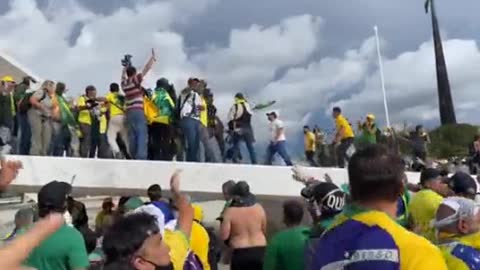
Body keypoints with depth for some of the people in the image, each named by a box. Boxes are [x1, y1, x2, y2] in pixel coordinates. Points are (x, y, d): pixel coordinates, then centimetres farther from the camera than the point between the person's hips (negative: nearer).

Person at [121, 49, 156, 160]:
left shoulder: (124, 83, 12)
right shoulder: (136, 80, -3)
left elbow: (123, 74, 35)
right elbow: (147, 68, 0)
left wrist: (126, 66, 48)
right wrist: (153, 57, 9)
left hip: (129, 112, 6)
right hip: (138, 111, -6)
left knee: (132, 136, 8)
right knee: (142, 135, -10)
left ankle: (133, 157, 10)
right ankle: (141, 158, -20)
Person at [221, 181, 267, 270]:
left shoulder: (230, 212, -11)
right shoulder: (259, 208, -1)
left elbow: (224, 236, -10)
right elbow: (264, 231, 8)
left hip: (240, 253, -3)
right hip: (259, 251, 3)